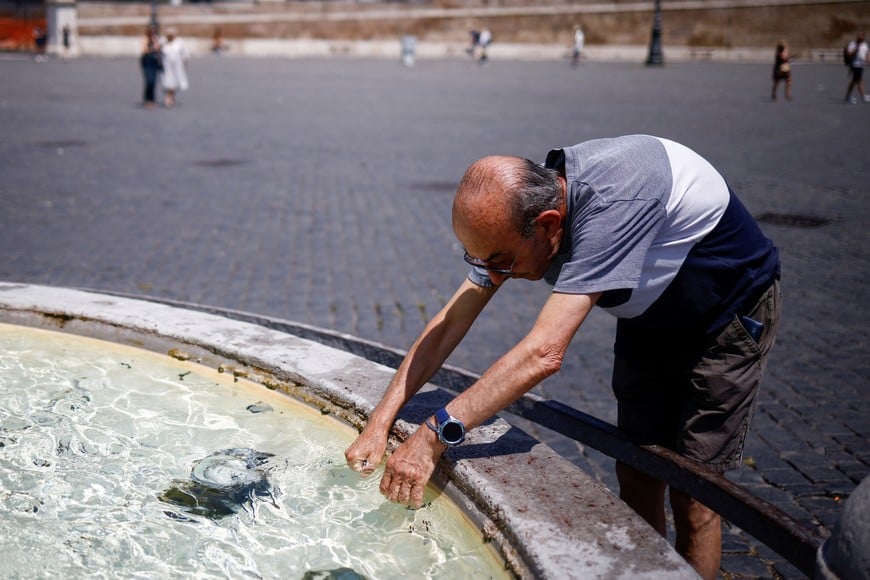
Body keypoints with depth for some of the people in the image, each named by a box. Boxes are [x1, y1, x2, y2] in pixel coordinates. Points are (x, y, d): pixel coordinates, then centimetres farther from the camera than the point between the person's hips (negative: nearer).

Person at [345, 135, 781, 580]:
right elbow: (450, 322, -13)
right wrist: (380, 422, -18)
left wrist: (435, 435, -45)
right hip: (650, 317, 7)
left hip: (730, 313, -6)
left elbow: (544, 353, -46)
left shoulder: (612, 201, -41)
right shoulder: (515, 209, -17)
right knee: (636, 476, 8)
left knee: (691, 491, -5)